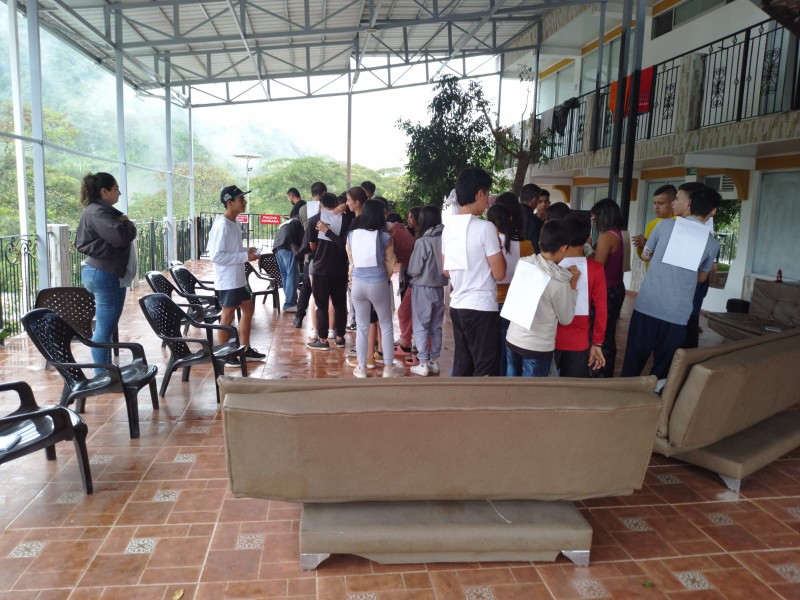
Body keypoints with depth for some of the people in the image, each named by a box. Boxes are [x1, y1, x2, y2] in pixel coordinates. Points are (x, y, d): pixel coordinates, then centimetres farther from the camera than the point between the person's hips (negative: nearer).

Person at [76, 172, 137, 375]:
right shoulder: (97, 212, -16)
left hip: (102, 273, 11)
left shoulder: (98, 210, 18)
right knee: (105, 328, -6)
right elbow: (121, 236, -27)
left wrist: (123, 223, -2)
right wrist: (127, 223, -7)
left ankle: (105, 372, 24)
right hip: (105, 275, -11)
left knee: (105, 327, 16)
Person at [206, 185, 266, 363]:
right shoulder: (222, 225, -20)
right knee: (228, 315, 2)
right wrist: (245, 257, -22)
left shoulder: (234, 223, 9)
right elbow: (216, 255, -25)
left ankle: (246, 349, 28)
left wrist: (246, 250, 2)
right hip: (227, 279, -10)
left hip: (238, 277, 10)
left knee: (248, 309, 16)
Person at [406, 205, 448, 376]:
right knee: (436, 327, 14)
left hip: (422, 288, -5)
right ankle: (434, 361, 22)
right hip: (439, 288, 5)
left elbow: (413, 269, -11)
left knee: (421, 327, 4)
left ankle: (423, 364, 6)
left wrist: (410, 272, 9)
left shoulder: (423, 241, -16)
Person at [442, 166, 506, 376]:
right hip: (481, 308, -7)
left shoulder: (449, 227, 8)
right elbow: (499, 273, -12)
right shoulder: (485, 227, -14)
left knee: (461, 366, 15)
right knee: (486, 370, 2)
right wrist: (498, 246, 2)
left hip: (457, 306, 7)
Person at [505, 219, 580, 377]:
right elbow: (566, 319, -6)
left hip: (512, 340, 5)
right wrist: (573, 284, -2)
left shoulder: (522, 263, -7)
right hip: (538, 348, -5)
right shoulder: (559, 281, -21)